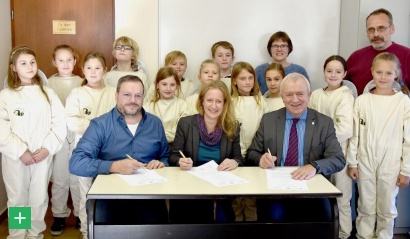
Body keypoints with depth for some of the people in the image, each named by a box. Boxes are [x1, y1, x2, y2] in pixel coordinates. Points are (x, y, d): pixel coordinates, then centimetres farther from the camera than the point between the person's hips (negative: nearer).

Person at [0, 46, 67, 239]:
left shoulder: (47, 93, 7)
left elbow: (59, 123, 0)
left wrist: (47, 148, -11)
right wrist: (21, 152, -15)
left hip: (43, 156, 2)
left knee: (39, 199, 10)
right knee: (17, 199, 7)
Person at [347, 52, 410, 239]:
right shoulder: (362, 100, -1)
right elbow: (355, 135, 4)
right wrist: (352, 163, 3)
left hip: (391, 165, -1)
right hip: (365, 163, 1)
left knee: (387, 209, 11)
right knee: (366, 208, 12)